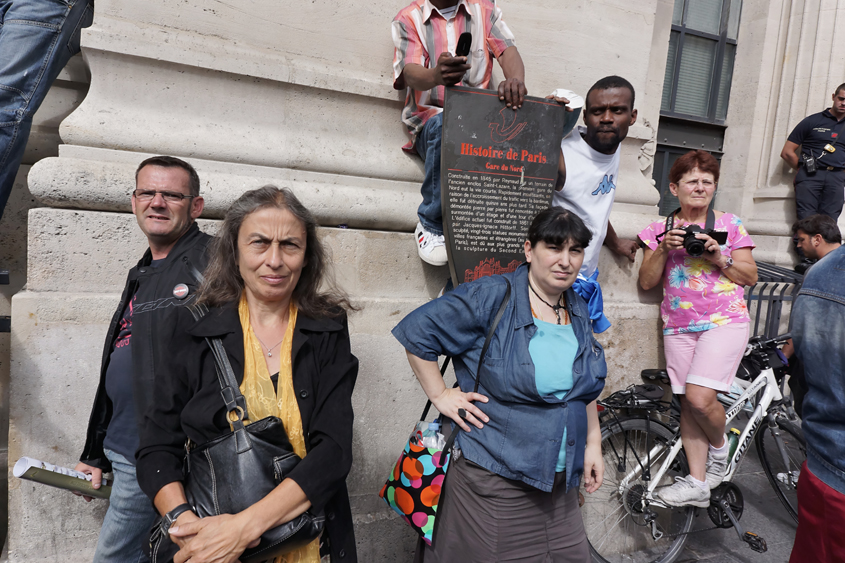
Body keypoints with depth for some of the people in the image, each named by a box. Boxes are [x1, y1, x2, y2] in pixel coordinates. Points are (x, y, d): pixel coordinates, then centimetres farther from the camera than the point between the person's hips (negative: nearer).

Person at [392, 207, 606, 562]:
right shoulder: (490, 297, -15)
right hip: (490, 481, -6)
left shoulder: (579, 310, 8)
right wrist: (440, 395, -13)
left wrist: (592, 444, 17)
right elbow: (416, 332, -14)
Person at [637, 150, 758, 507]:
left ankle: (720, 448, 16)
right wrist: (664, 250, -11)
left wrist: (719, 258, -10)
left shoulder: (729, 224, 7)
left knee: (699, 397, -17)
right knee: (688, 404, 2)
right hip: (679, 327, 2)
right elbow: (646, 281, 4)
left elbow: (751, 277, 7)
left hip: (724, 321, -2)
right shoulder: (660, 229, 10)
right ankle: (698, 483, 12)